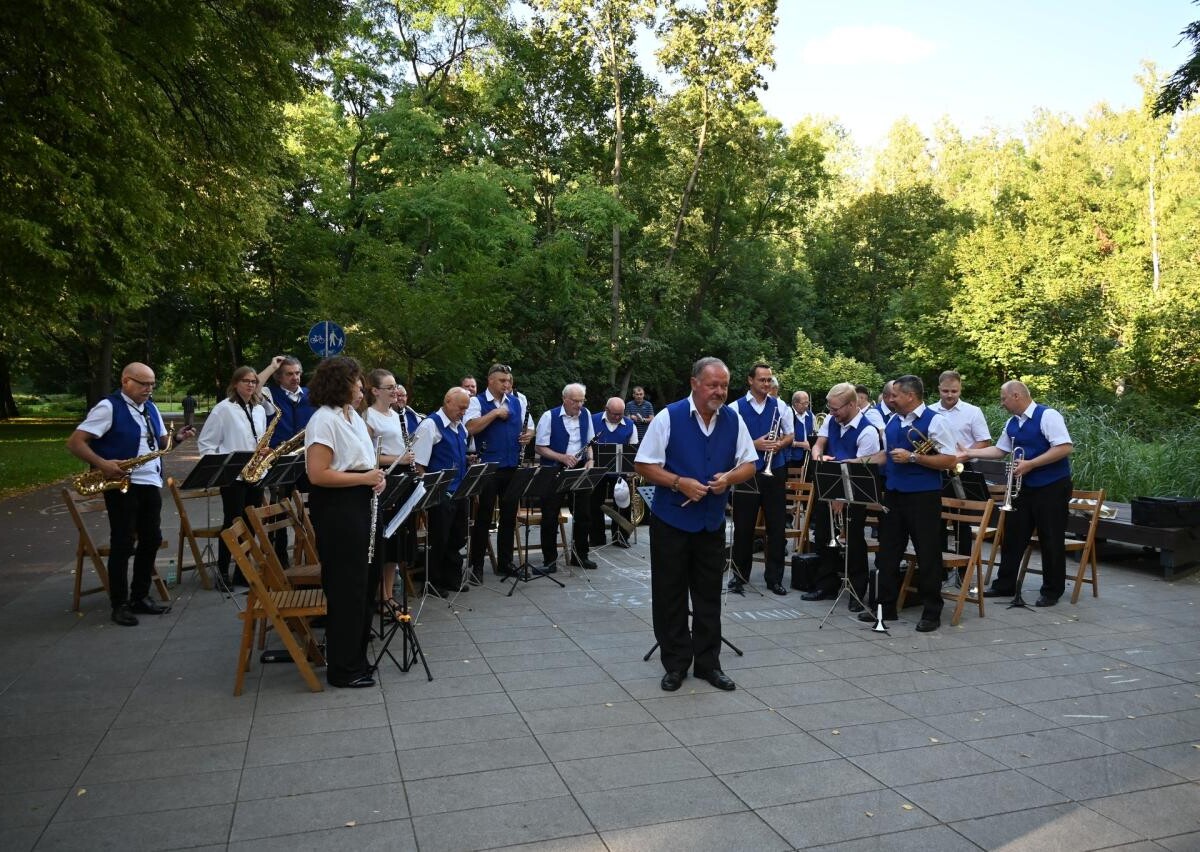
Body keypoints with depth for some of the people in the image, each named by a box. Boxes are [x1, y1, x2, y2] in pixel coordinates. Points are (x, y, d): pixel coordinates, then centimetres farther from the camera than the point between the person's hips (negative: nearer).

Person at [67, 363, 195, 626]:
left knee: (151, 540, 9)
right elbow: (74, 443, -14)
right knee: (123, 544, -2)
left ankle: (140, 597, 21)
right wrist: (102, 464, -25)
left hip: (151, 483, 7)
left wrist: (177, 438, -2)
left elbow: (160, 443, 20)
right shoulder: (108, 407, -10)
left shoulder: (150, 408, 13)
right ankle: (120, 604, 8)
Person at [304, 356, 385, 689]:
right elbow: (317, 474, -23)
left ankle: (354, 652, 33)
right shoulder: (324, 420, -16)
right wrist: (364, 478, -20)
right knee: (346, 586, -1)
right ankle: (343, 668, 13)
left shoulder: (353, 416, 13)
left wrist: (375, 475, 2)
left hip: (359, 506, 10)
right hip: (335, 509, -10)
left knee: (363, 581, 17)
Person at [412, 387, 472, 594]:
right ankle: (434, 582, 17)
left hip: (460, 492, 8)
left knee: (458, 538, 15)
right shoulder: (430, 425, -13)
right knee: (439, 540, 3)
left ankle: (453, 579, 29)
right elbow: (419, 464, -16)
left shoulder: (461, 427, 12)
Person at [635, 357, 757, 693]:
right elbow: (644, 465, -9)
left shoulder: (734, 420, 2)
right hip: (671, 519, -3)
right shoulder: (669, 417, -9)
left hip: (712, 522, 3)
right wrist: (679, 483, -22)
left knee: (709, 595, 11)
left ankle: (708, 662, 25)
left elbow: (749, 464, 8)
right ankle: (675, 664, 21)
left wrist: (729, 477, -13)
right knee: (670, 595, 6)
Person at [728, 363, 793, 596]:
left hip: (775, 472, 2)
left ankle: (774, 577, 15)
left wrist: (779, 444, -10)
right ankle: (739, 575, 18)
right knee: (743, 526, 6)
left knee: (776, 526, 5)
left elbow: (789, 436, 12)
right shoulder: (736, 408, -3)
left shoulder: (780, 407, 6)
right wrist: (754, 444, -16)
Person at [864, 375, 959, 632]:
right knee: (888, 552, 11)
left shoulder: (934, 421, -10)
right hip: (893, 494, 7)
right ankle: (885, 607, 22)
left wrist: (913, 457, -19)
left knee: (927, 555, 2)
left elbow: (950, 460, -15)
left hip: (923, 497, -7)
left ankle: (932, 613, 14)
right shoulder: (893, 422, 12)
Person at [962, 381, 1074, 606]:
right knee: (1013, 536, 10)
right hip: (1024, 487, 8)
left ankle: (1052, 591, 15)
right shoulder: (1012, 423, 9)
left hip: (1052, 488, -8)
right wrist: (969, 453, 12)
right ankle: (1004, 585, 19)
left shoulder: (1047, 416, -15)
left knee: (1051, 541, 2)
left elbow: (1065, 448, -22)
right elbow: (1000, 450, 20)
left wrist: (1030, 464, -24)